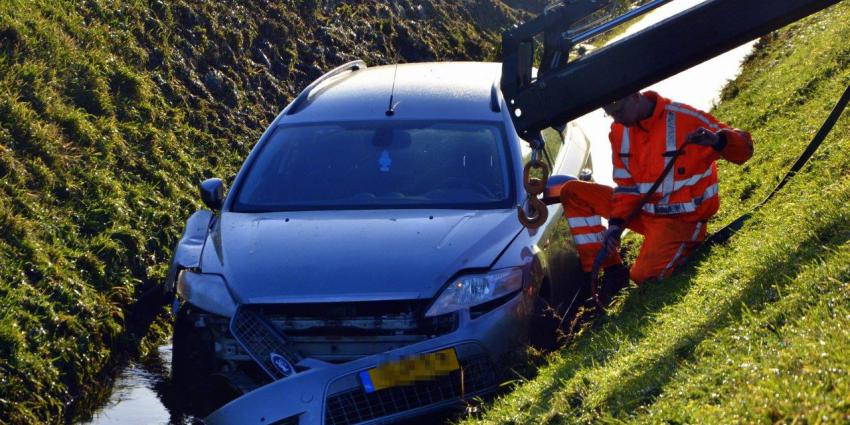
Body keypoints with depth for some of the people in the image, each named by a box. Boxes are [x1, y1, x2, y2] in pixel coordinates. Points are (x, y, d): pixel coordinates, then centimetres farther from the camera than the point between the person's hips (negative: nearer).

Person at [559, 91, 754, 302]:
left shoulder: (685, 119, -20)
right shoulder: (619, 130, 1)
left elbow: (743, 148, -21)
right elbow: (626, 184, 7)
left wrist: (716, 140, -43)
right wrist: (616, 222, -10)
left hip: (680, 218, -7)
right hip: (642, 208, 7)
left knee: (644, 275, -28)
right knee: (572, 193, -2)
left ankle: (689, 245, 4)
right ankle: (610, 270, -4)